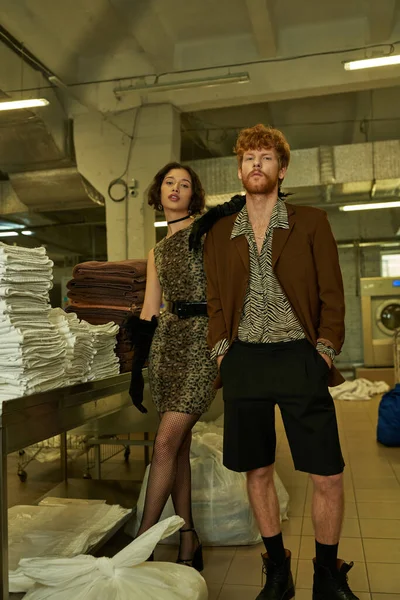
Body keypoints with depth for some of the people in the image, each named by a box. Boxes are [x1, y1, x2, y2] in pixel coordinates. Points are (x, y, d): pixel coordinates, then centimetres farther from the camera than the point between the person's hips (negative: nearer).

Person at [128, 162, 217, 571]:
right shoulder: (157, 253, 20)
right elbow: (148, 313, 16)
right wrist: (136, 367, 14)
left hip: (202, 338, -6)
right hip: (167, 341, 6)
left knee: (166, 441, -11)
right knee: (179, 445, 6)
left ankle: (142, 543, -2)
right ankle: (188, 544, 17)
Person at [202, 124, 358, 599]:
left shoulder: (311, 223, 6)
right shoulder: (219, 233, 13)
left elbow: (332, 295, 4)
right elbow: (214, 300, 14)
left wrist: (325, 351, -6)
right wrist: (222, 353, 2)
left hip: (299, 359, -2)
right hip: (243, 363, 2)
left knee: (328, 476, -2)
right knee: (257, 471, 9)